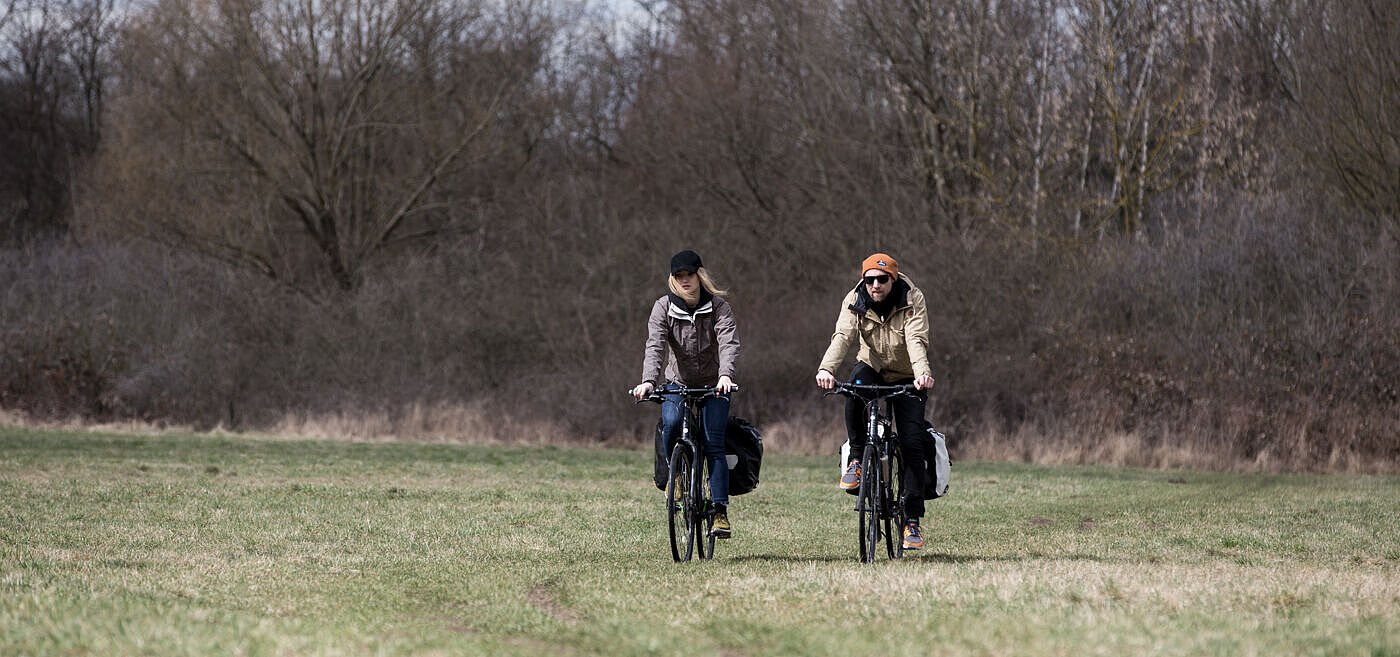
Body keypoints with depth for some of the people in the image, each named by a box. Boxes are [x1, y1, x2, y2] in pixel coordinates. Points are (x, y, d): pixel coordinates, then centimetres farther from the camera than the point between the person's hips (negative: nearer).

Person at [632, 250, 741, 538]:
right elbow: (655, 346, -20)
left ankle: (721, 511, -11)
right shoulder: (663, 308, -7)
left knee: (713, 445, -14)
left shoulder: (718, 307, -10)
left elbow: (729, 342, -25)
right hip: (678, 384, 1)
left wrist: (725, 374, -45)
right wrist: (649, 380, -38)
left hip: (713, 386, -1)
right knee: (671, 423, -29)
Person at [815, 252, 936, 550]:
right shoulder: (855, 300, -13)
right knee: (855, 383, -36)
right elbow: (842, 336, -27)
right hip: (872, 367, 1)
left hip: (907, 378, -1)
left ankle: (913, 521, -5)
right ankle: (856, 459, -19)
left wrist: (922, 373, -52)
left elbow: (916, 341, -32)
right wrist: (826, 369, -46)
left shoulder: (912, 300, -19)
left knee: (911, 443, -11)